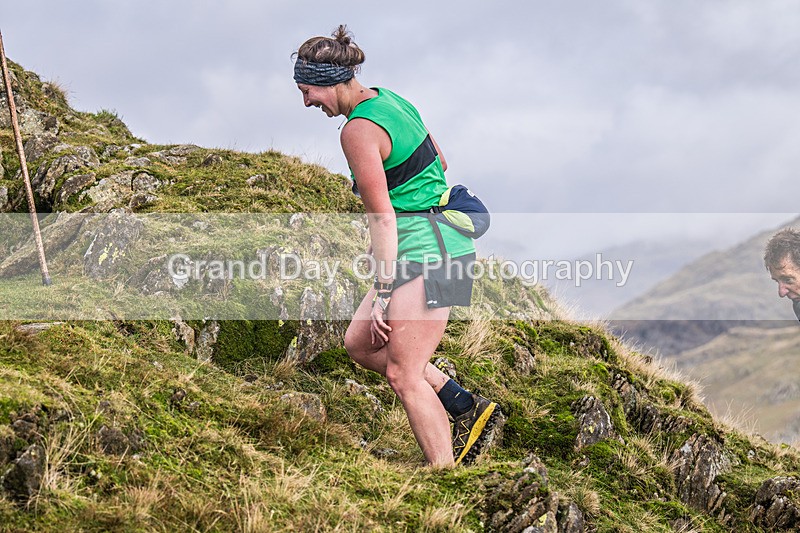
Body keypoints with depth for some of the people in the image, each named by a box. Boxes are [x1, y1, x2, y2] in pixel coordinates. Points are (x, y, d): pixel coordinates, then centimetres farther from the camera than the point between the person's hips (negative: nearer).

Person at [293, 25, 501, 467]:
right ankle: (466, 409, 16)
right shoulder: (388, 99, 11)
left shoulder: (358, 131, -16)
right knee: (359, 342, 15)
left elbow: (383, 218, -19)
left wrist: (382, 294, -17)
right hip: (438, 244, 10)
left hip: (428, 254, -10)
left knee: (403, 376, -8)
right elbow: (438, 162, 22)